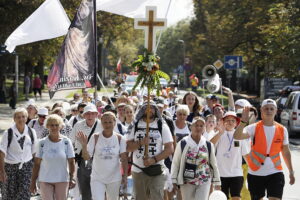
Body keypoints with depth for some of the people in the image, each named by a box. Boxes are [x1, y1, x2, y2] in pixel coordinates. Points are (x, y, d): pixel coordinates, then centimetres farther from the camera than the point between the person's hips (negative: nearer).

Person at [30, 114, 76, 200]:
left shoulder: (66, 142, -1)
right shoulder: (42, 143, -1)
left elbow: (71, 162, -2)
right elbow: (37, 164, 2)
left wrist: (72, 178, -13)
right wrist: (33, 181, 1)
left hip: (62, 180, 0)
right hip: (45, 180, 0)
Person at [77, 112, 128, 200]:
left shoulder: (119, 138, -4)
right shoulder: (95, 137, -6)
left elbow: (124, 159, -2)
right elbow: (87, 157, -7)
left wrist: (125, 176, -7)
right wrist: (84, 145, -25)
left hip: (114, 178, 1)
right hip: (97, 178, -1)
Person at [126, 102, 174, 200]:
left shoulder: (162, 126, 1)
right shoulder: (134, 126, 6)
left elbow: (170, 148, -5)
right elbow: (128, 147, 1)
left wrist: (154, 159, -17)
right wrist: (140, 143, -19)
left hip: (157, 171, -2)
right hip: (138, 170, 2)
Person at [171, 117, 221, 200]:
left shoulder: (208, 145, 2)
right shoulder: (183, 143, -4)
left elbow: (213, 164, 8)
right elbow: (175, 163, 0)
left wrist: (217, 183, 7)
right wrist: (174, 181, -3)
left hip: (204, 181, 0)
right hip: (187, 181, 0)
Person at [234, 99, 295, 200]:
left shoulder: (282, 130, 2)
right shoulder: (254, 128, -6)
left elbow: (286, 152, 13)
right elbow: (237, 136, -23)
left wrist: (291, 172, 13)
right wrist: (243, 121, -38)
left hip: (275, 173, 1)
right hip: (255, 173, -1)